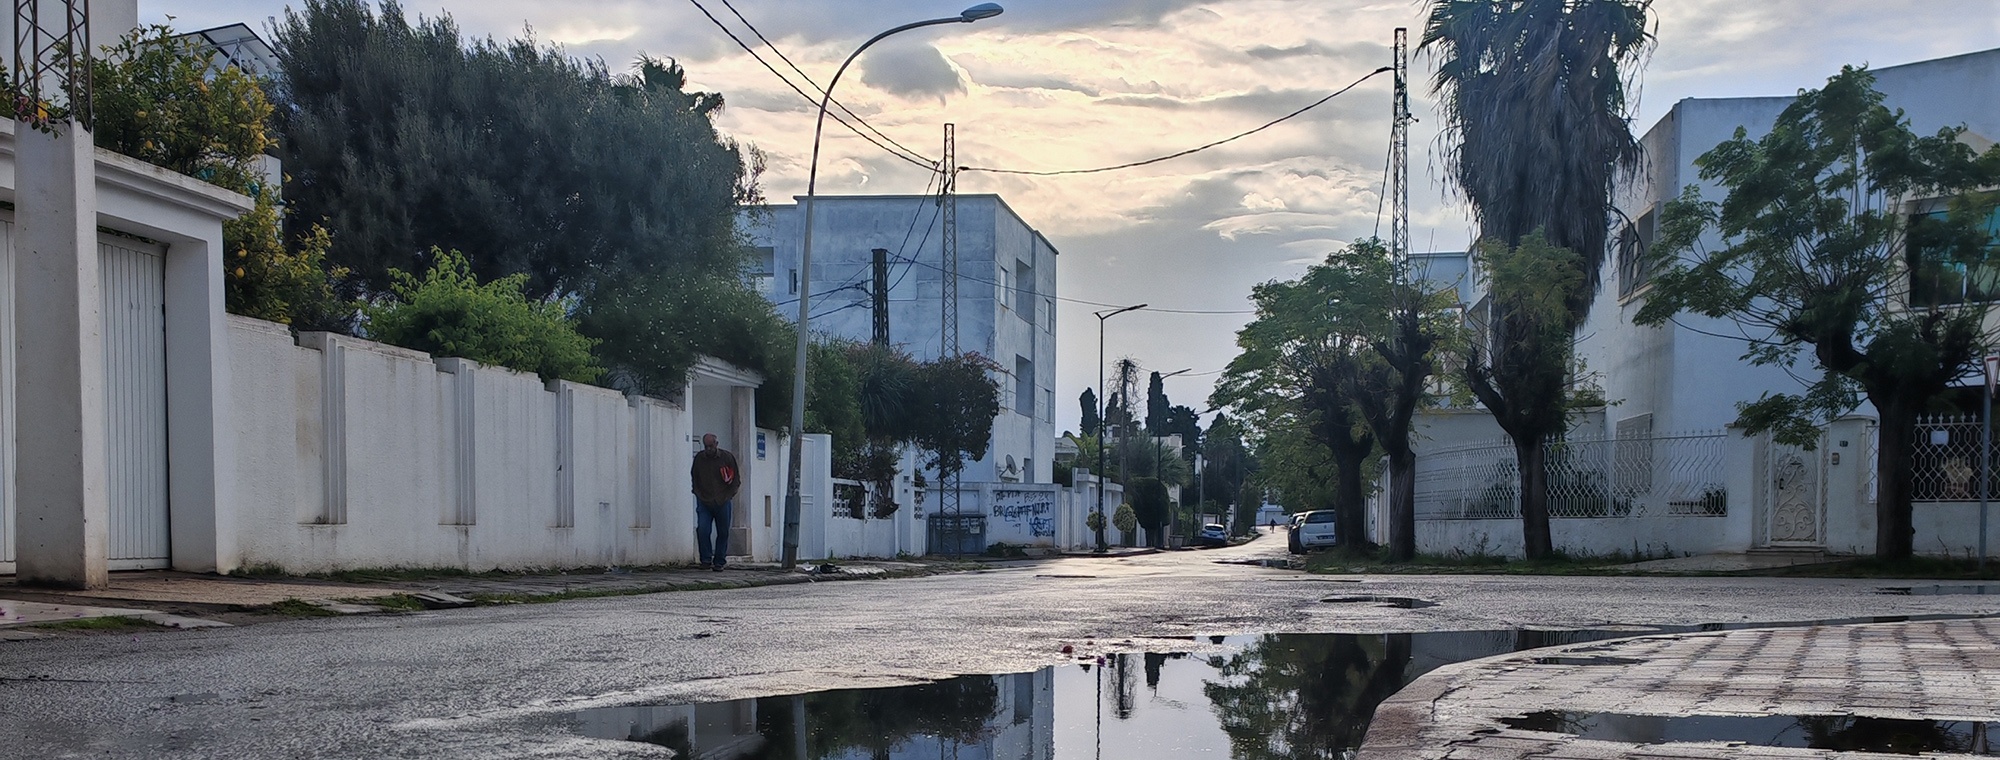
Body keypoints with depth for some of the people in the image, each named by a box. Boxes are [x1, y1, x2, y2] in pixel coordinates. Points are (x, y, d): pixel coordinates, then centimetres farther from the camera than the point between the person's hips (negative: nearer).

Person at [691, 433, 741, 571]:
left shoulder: (727, 457, -1)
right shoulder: (699, 458, 3)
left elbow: (736, 479, 6)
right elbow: (694, 478, 16)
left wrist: (728, 496, -1)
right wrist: (699, 495, 6)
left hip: (722, 503, 0)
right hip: (704, 502, 0)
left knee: (723, 533, 4)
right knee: (702, 530, -15)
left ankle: (719, 562, 13)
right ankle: (706, 559, -5)